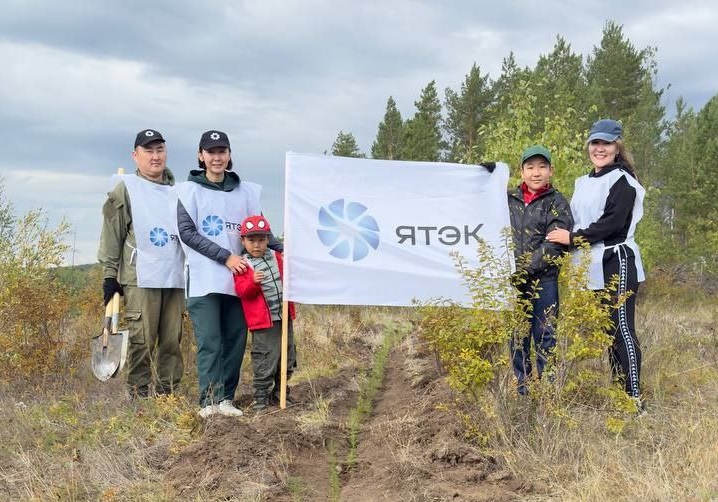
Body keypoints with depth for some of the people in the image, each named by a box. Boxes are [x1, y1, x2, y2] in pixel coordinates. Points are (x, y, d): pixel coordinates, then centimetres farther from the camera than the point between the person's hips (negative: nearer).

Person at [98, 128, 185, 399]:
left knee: (172, 339, 5)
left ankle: (168, 394, 13)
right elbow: (111, 234, -1)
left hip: (174, 278, 5)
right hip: (140, 278, -5)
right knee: (142, 339, -6)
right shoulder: (125, 189, 1)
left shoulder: (177, 191, 19)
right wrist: (109, 274, -5)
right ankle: (139, 395, 2)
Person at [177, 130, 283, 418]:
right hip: (204, 280, -3)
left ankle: (226, 398, 11)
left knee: (236, 340, 3)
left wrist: (281, 249, -6)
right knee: (209, 342, -6)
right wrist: (226, 257, -12)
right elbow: (187, 233, -5)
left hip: (238, 279, 3)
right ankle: (210, 400, -4)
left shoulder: (245, 192, 12)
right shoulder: (190, 190, 3)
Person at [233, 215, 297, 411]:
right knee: (265, 360, -4)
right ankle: (261, 397, 9)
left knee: (288, 359, 14)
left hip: (284, 317, 6)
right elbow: (242, 291, -14)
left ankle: (279, 393, 28)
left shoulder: (277, 257, 10)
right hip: (263, 321, -6)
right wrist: (253, 281, -32)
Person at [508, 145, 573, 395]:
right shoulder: (508, 199, 11)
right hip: (512, 280, 4)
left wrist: (525, 268, -17)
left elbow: (554, 245, -11)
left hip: (543, 279, -4)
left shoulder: (557, 203, -1)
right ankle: (521, 389, 19)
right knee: (517, 336, 9)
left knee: (544, 335, -1)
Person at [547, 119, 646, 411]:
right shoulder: (583, 183, 17)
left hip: (617, 264, -8)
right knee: (608, 331, 10)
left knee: (622, 329, -10)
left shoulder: (622, 181, -7)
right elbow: (576, 222, 20)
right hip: (595, 267, 8)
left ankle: (635, 398, -10)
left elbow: (612, 222, -18)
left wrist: (572, 237, -15)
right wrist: (567, 238, 1)